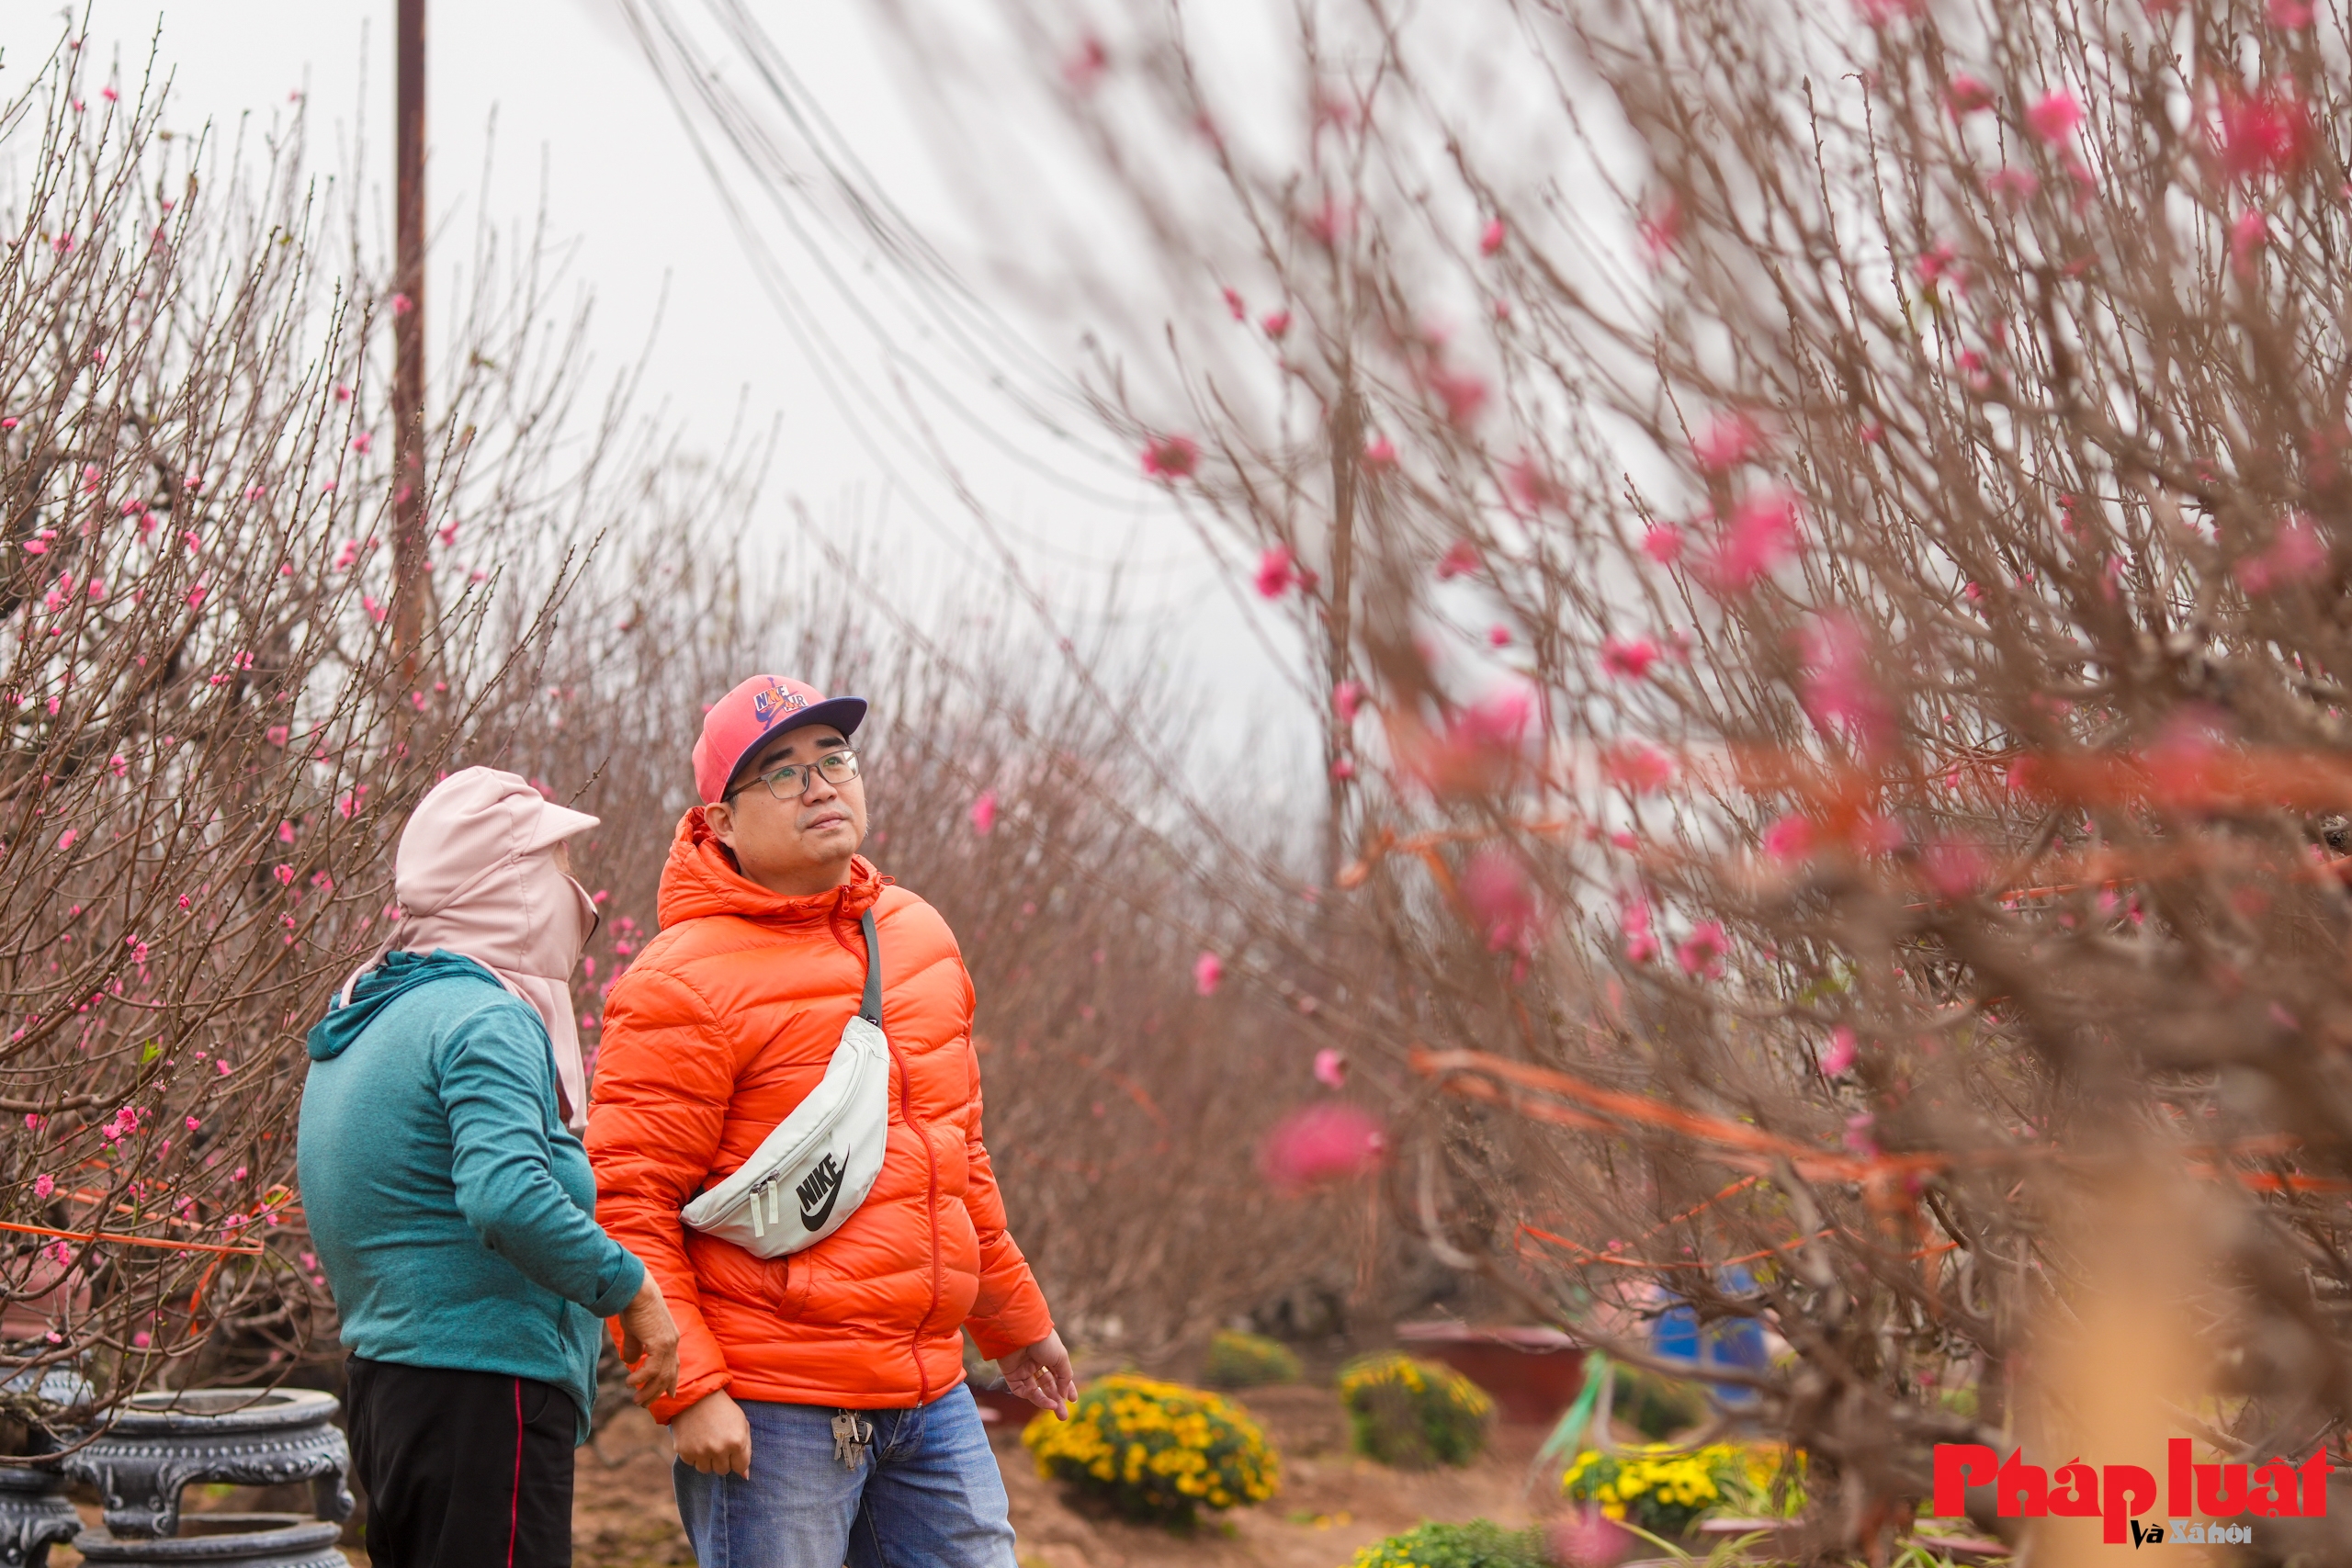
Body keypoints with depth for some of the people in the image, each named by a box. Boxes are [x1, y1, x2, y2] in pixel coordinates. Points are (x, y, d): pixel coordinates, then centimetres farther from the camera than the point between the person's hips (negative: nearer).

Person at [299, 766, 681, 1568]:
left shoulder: (359, 1018, 16)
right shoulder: (486, 1019, -14)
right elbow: (507, 1199, -29)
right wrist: (630, 1288, -18)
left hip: (389, 1379, 10)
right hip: (485, 1390, -10)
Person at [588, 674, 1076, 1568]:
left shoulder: (920, 937, 13)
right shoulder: (686, 982, -10)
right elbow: (626, 1201, -13)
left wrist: (1013, 1319, 27)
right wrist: (689, 1388, -19)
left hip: (930, 1394, 7)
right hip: (774, 1413, -7)